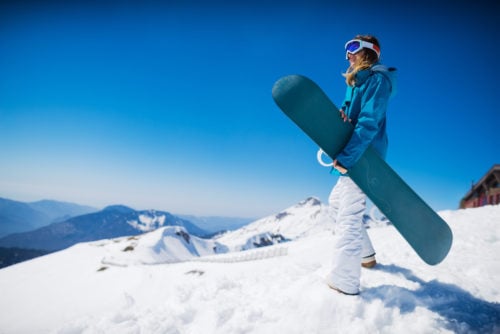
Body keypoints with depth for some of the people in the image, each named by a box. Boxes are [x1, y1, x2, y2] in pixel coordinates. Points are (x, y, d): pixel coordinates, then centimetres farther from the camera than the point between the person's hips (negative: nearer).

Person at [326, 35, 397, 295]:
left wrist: (346, 158, -27)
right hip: (355, 155, 10)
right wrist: (341, 111, -17)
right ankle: (365, 255, 32)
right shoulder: (356, 82, 18)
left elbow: (369, 123, -21)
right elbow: (348, 110, 8)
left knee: (349, 214, -12)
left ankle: (344, 282, -7)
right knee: (336, 202, 19)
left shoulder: (378, 79, -10)